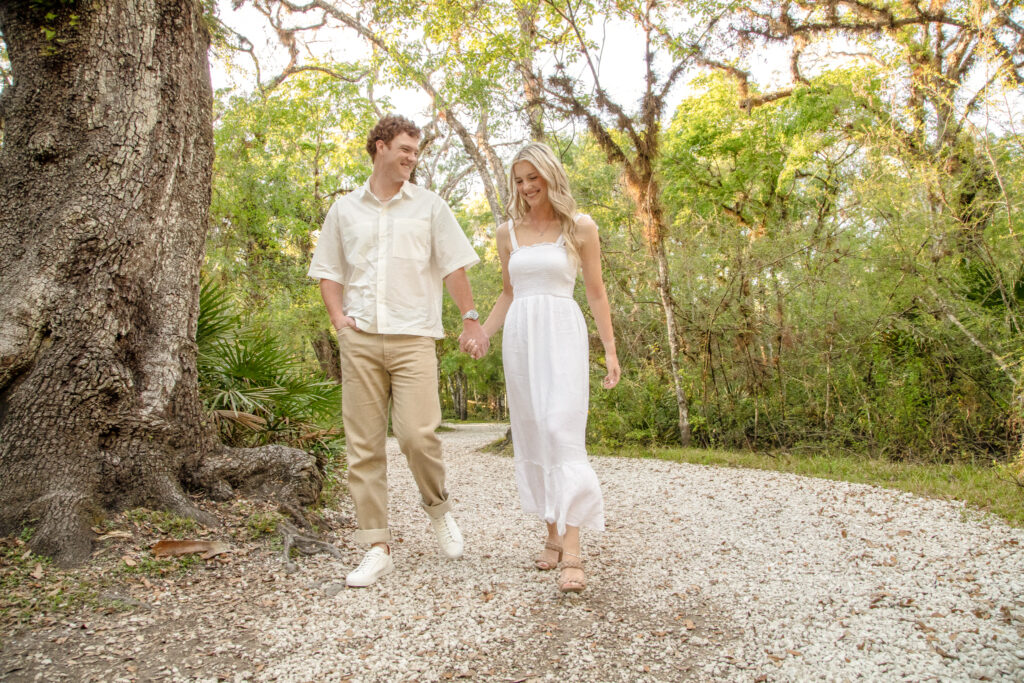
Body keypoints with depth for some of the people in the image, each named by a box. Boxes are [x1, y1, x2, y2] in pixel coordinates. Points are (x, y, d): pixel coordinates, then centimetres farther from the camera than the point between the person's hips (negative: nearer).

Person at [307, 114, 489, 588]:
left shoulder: (429, 206, 11)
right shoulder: (345, 209, 15)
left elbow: (454, 266, 8)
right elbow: (328, 271, 18)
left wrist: (470, 318, -1)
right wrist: (338, 317, 3)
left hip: (413, 337, -2)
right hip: (360, 339, 2)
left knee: (417, 434, -15)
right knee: (363, 446, 0)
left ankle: (438, 507, 16)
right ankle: (378, 547, 10)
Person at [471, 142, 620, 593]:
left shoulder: (580, 228, 4)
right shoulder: (508, 233, 14)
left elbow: (595, 291, 6)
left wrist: (610, 349, 1)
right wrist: (482, 334, 9)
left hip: (562, 334, -4)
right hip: (519, 335, 4)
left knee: (562, 431, -15)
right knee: (531, 434, 4)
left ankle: (572, 551, -15)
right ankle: (553, 535, 15)